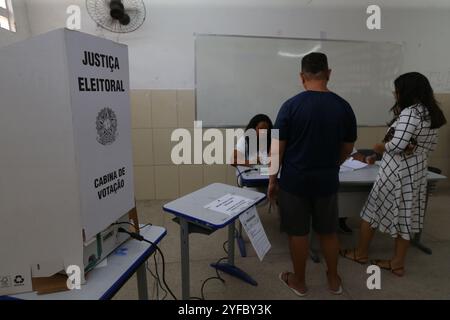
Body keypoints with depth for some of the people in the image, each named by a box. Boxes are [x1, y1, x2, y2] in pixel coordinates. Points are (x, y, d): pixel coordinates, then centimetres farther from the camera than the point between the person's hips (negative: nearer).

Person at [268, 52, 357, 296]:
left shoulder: (291, 106, -12)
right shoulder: (343, 107, -3)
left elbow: (277, 148, -10)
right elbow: (347, 149, 6)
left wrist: (272, 180, 1)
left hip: (294, 181, -3)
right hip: (327, 181, 3)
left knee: (298, 232, 11)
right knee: (328, 231, 19)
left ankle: (298, 281, 29)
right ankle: (334, 279, 37)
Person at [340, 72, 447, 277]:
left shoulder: (409, 112, -19)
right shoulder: (431, 114, 9)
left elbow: (397, 145, -25)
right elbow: (429, 146, 14)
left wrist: (380, 147, -7)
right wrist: (412, 149, 4)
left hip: (397, 171, -9)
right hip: (417, 171, 9)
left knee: (374, 210, 7)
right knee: (406, 215, 13)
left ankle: (361, 253, 24)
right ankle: (398, 263, 23)